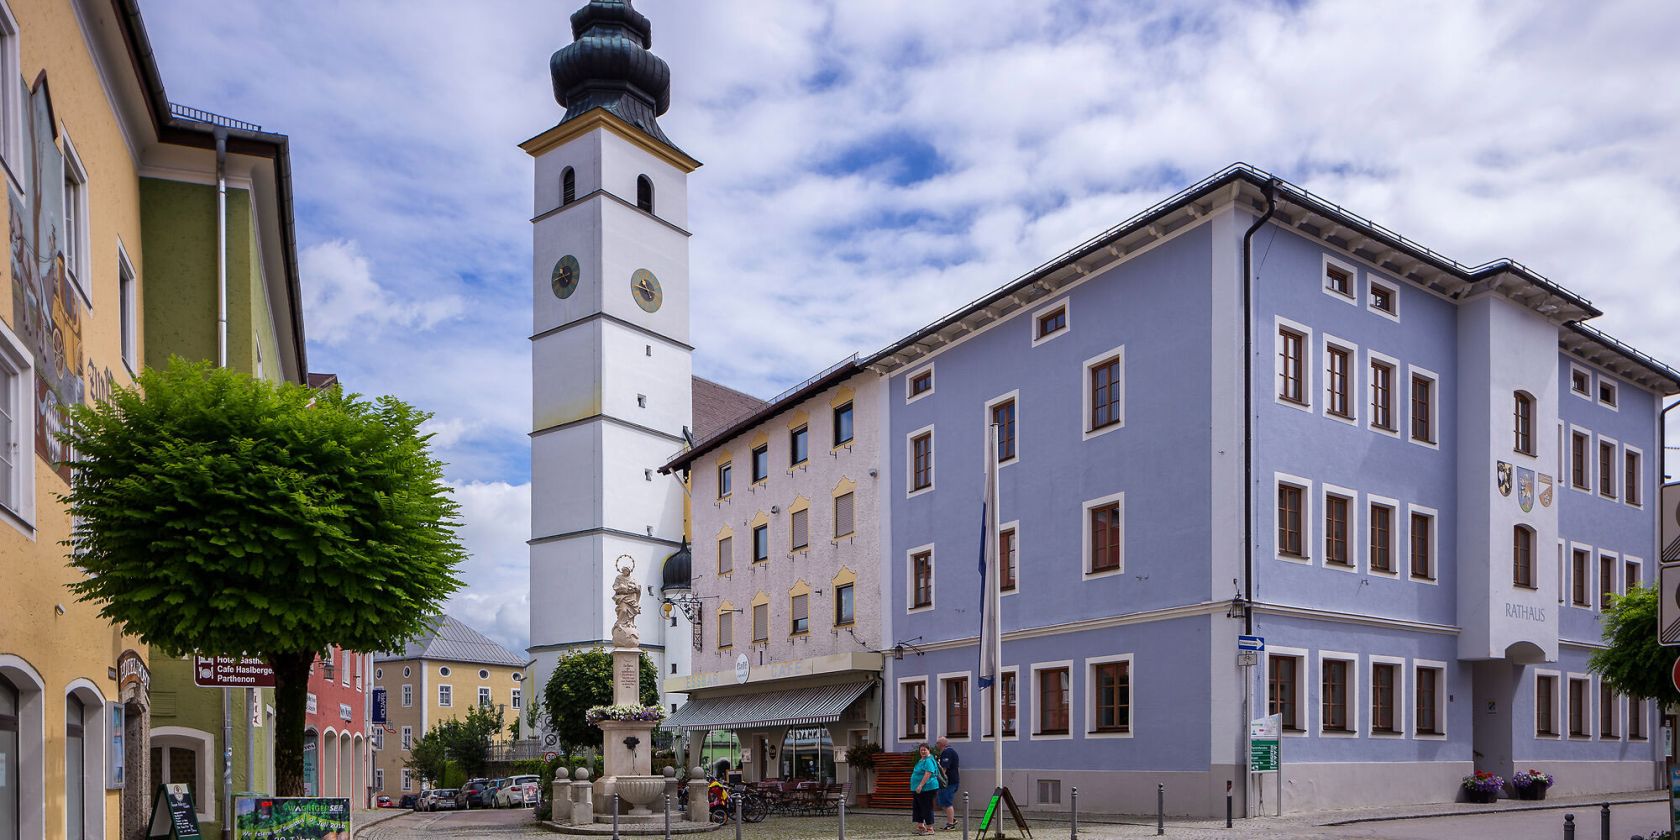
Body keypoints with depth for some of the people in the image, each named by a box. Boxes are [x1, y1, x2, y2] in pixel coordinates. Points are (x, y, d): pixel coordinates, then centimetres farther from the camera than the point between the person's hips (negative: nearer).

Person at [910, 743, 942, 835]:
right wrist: (918, 786, 25)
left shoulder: (929, 760, -15)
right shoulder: (921, 760, 17)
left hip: (927, 789, -10)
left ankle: (930, 828, 2)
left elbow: (928, 774, -25)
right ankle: (920, 826, 23)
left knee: (927, 808, -4)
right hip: (920, 789, 10)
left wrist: (920, 785, -30)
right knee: (917, 807, 14)